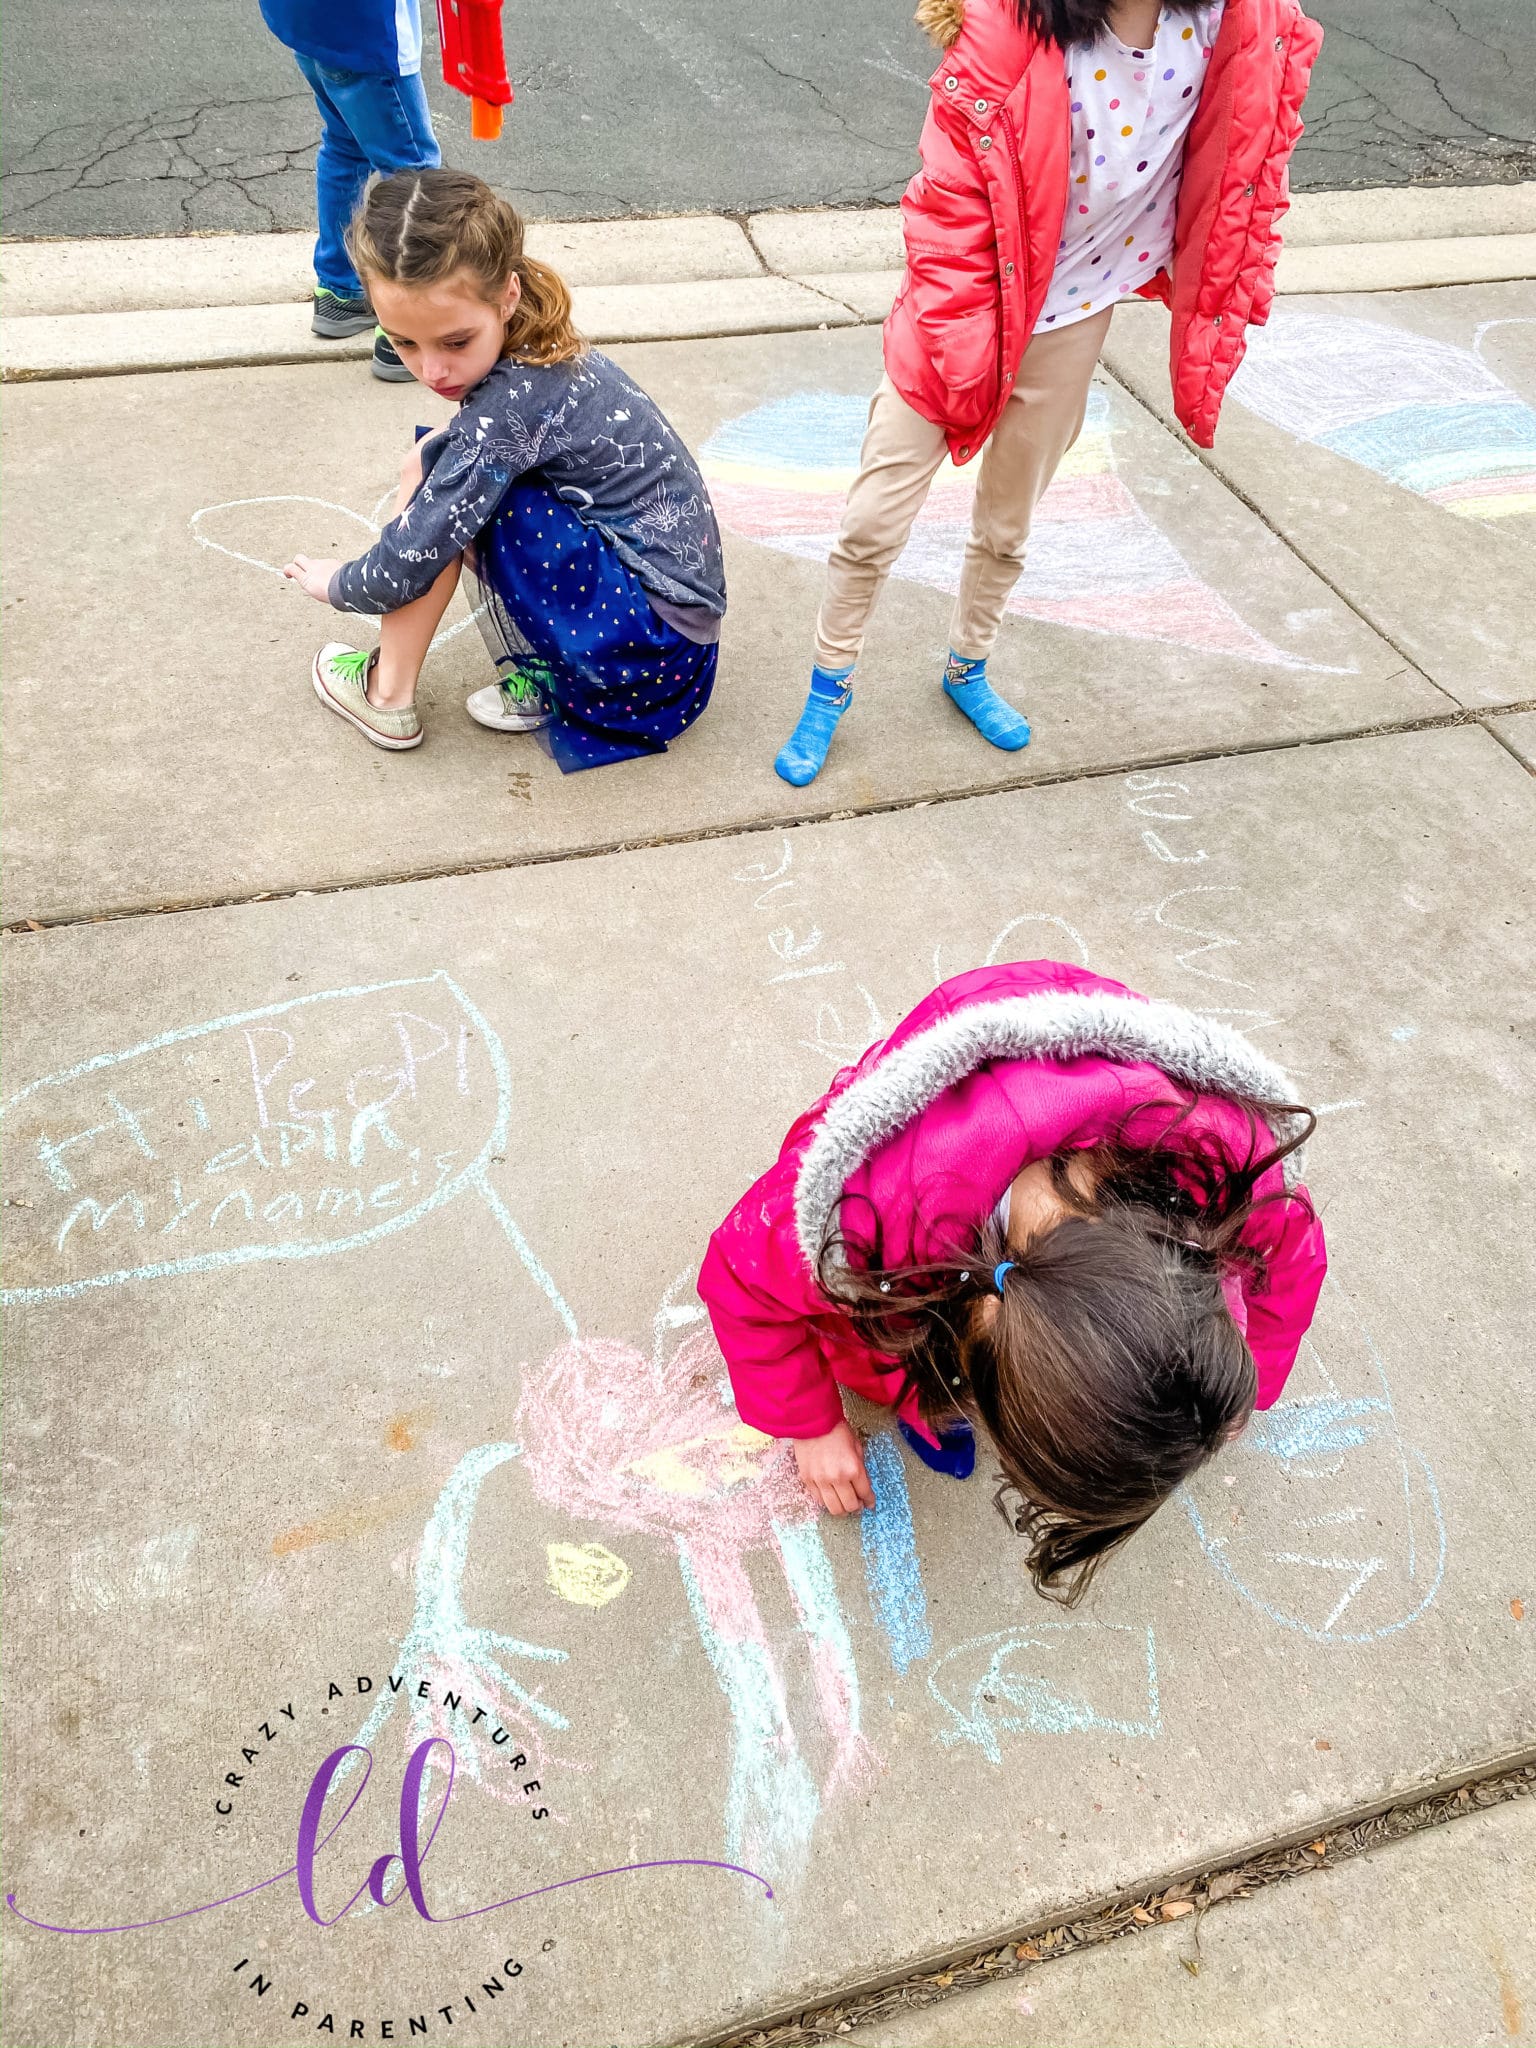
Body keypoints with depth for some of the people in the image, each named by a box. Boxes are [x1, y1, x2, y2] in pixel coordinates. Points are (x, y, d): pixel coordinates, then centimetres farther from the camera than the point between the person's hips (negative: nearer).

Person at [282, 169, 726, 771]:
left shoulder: (511, 405, -24)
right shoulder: (542, 351, 1)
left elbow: (407, 565, -15)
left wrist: (333, 584, 3)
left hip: (655, 628, -9)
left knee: (432, 472, -13)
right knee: (441, 465, 13)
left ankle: (388, 698, 1)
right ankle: (543, 675, 7)